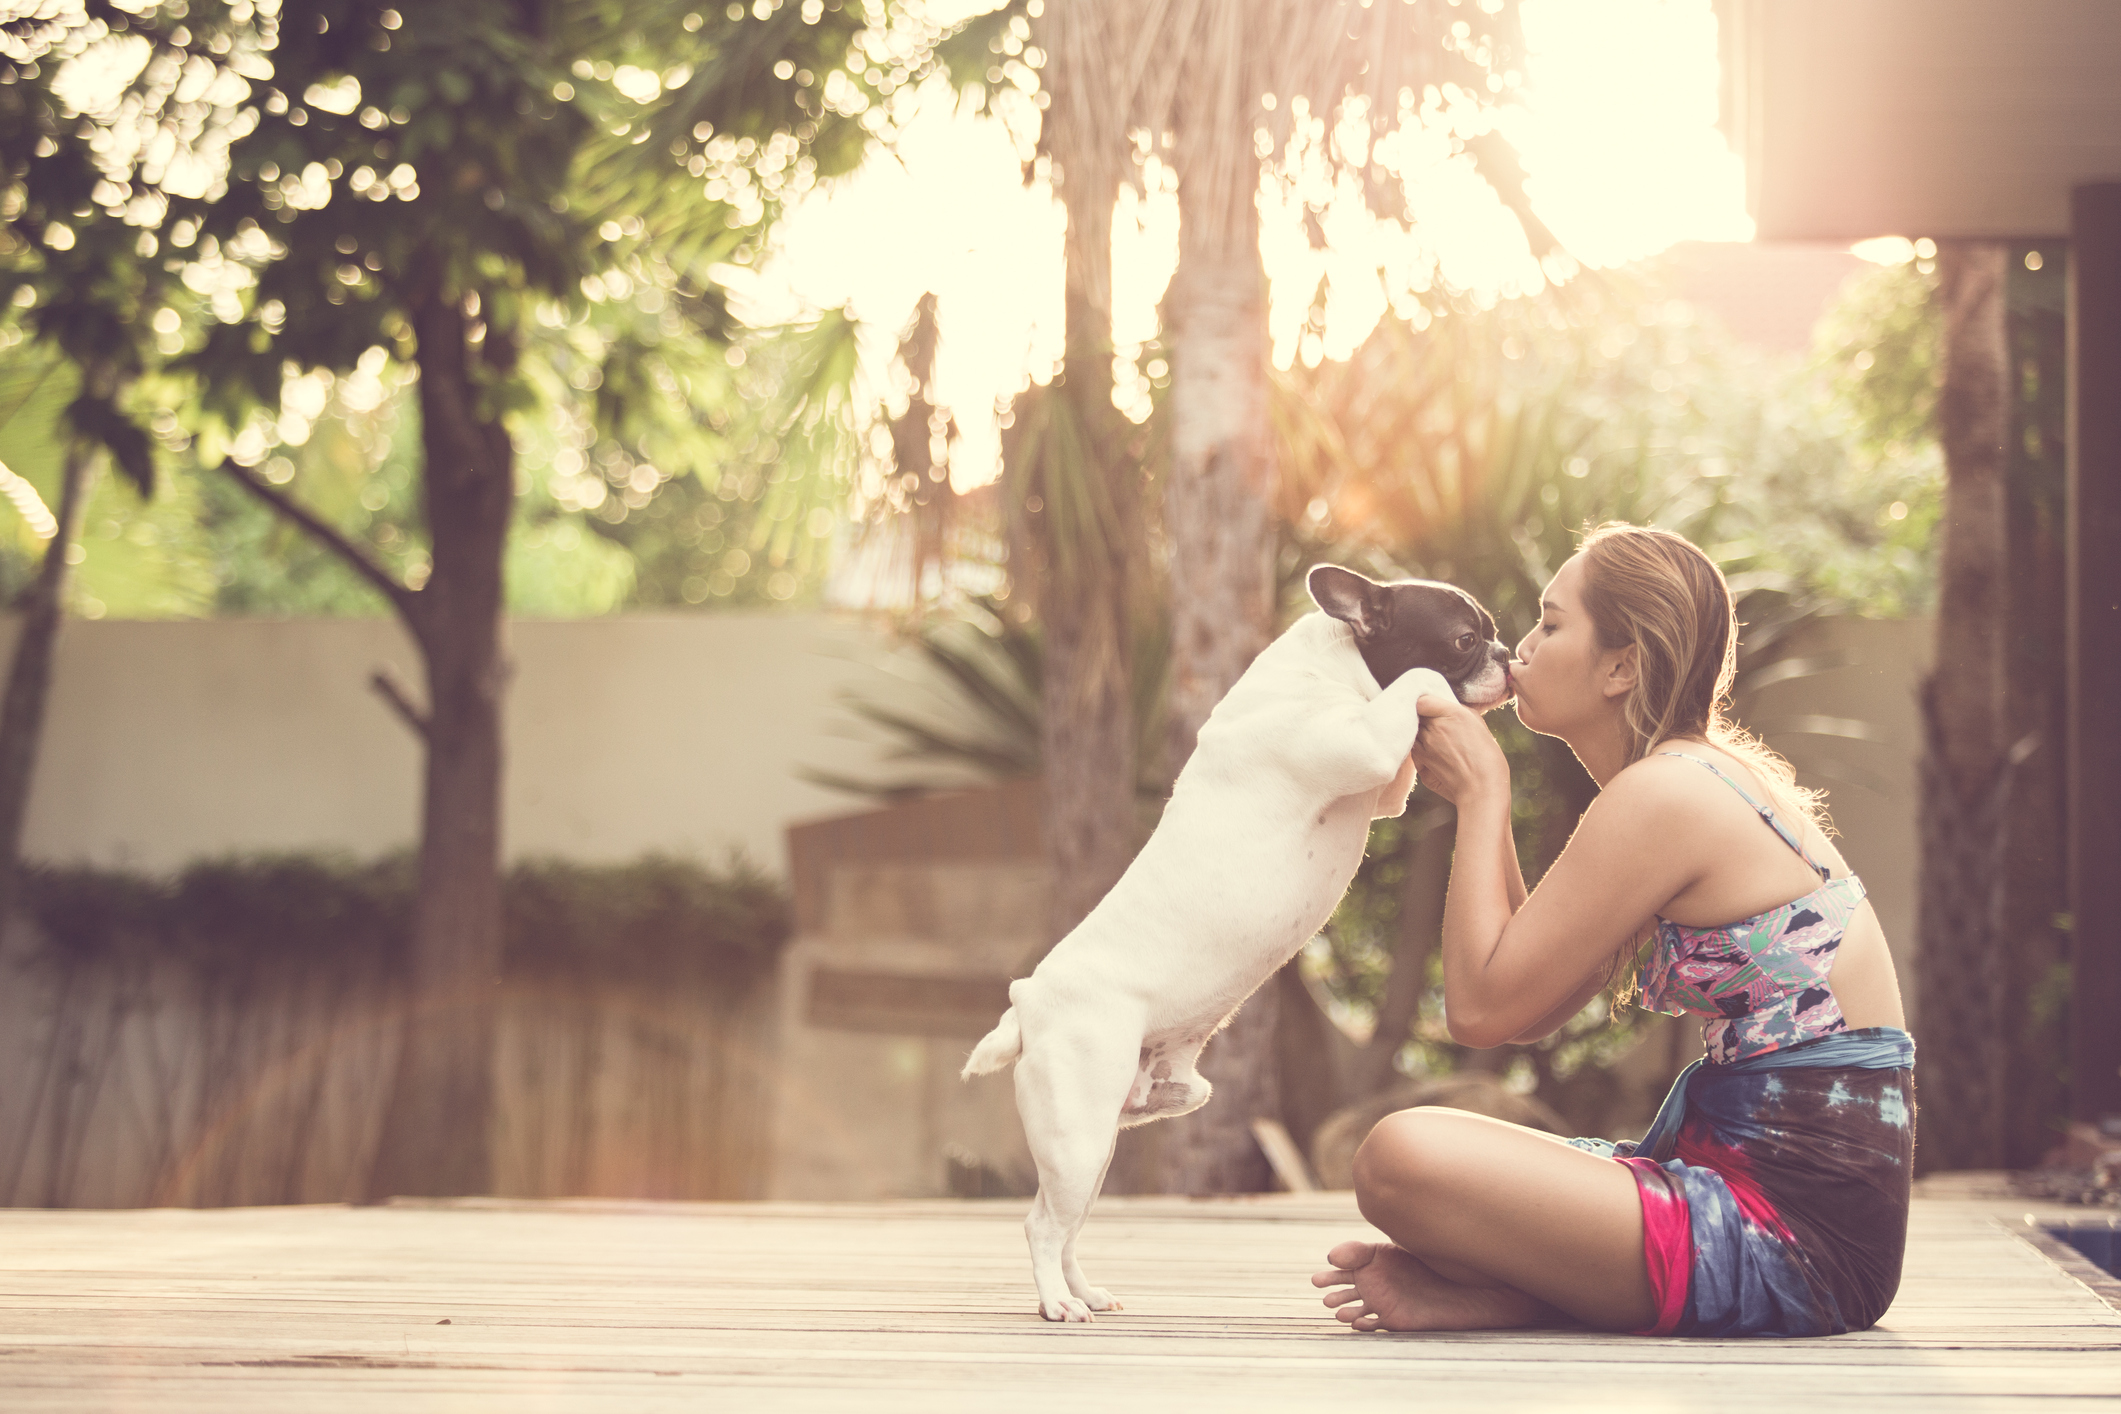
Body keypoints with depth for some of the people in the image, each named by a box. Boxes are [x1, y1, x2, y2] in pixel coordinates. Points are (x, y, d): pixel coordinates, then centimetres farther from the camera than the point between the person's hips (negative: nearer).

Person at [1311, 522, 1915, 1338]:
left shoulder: (1661, 796, -14)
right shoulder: (1704, 780, 16)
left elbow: (1482, 1008, -13)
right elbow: (1533, 1013, 17)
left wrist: (1481, 794, -3)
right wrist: (1477, 798, 15)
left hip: (1796, 1232, -11)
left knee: (1403, 1158, -27)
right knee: (1414, 1155, 21)